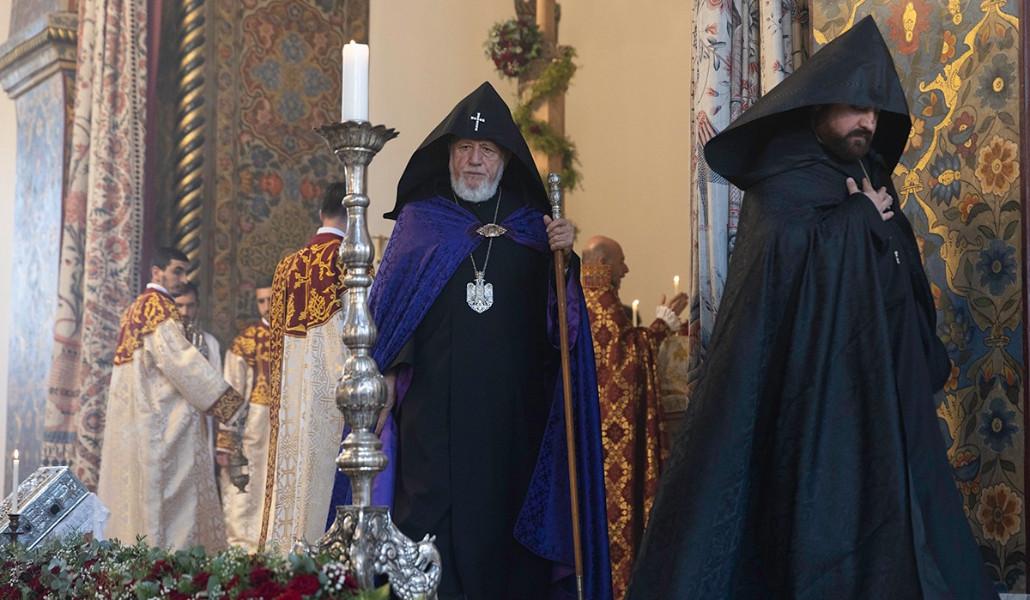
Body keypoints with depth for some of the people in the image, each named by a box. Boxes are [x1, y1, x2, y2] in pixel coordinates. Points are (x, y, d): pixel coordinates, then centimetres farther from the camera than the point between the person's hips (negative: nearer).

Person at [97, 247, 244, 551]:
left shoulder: (135, 308, 19)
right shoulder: (159, 306, -11)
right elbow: (181, 361, -20)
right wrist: (227, 400, -19)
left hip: (130, 417, 10)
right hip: (160, 418, -10)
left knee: (135, 487, 8)